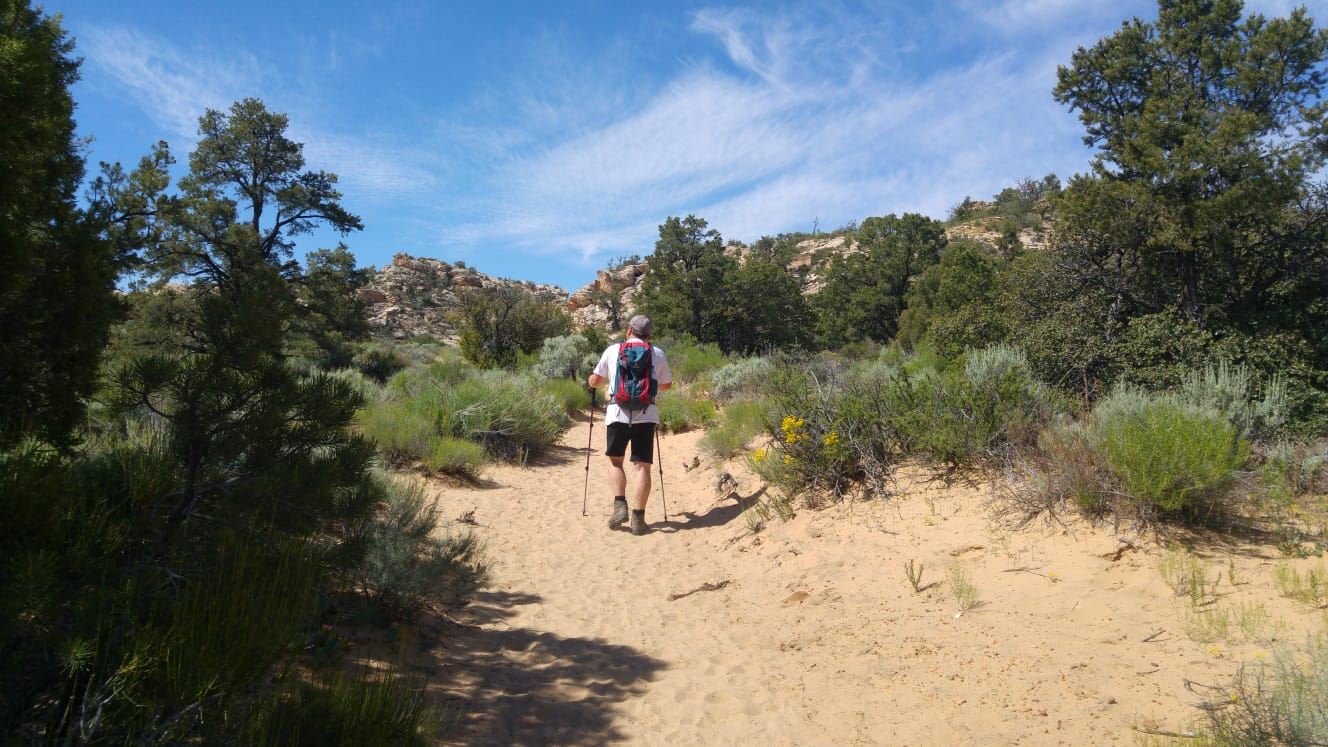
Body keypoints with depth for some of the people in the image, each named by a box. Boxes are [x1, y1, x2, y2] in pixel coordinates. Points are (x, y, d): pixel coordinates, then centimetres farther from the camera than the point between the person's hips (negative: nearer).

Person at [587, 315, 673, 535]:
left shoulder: (612, 350, 6)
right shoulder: (657, 354, 8)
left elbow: (593, 382, 11)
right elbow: (666, 385, 20)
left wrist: (607, 380, 33)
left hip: (618, 413, 0)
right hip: (646, 415, 0)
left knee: (615, 460, 17)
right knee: (642, 465, 3)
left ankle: (620, 505, 2)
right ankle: (638, 518, 0)